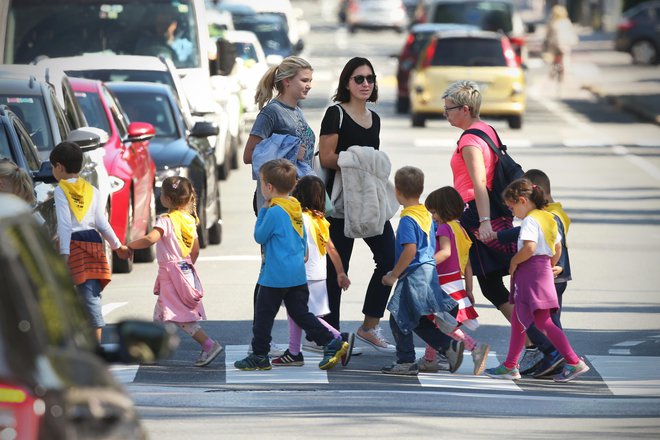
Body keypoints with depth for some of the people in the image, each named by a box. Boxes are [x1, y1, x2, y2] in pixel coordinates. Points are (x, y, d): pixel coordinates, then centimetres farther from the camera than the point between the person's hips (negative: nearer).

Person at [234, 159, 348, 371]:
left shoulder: (274, 212, -18)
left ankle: (259, 356, 11)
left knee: (264, 316, 4)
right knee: (300, 313, 12)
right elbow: (303, 236, 16)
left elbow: (259, 236, -8)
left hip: (275, 276, -8)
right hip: (298, 274, 8)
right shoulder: (296, 207, 7)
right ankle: (332, 343, 2)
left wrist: (262, 211, -2)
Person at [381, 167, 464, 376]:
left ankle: (406, 362, 7)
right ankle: (450, 345, 7)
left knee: (399, 319, 2)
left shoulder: (408, 219, -16)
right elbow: (432, 246, 20)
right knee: (418, 322, 17)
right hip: (429, 271, 9)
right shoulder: (427, 215, 10)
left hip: (414, 275, -9)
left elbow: (410, 250, -24)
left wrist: (394, 275, -17)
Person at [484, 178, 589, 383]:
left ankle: (574, 362, -15)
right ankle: (510, 366, 22)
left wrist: (514, 261, -12)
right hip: (544, 271, 10)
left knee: (543, 322, -11)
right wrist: (549, 268, 25)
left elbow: (529, 248, -26)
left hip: (531, 273, -10)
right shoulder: (548, 218, 15)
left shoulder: (530, 220, -14)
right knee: (518, 321, 16)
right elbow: (557, 248, 21)